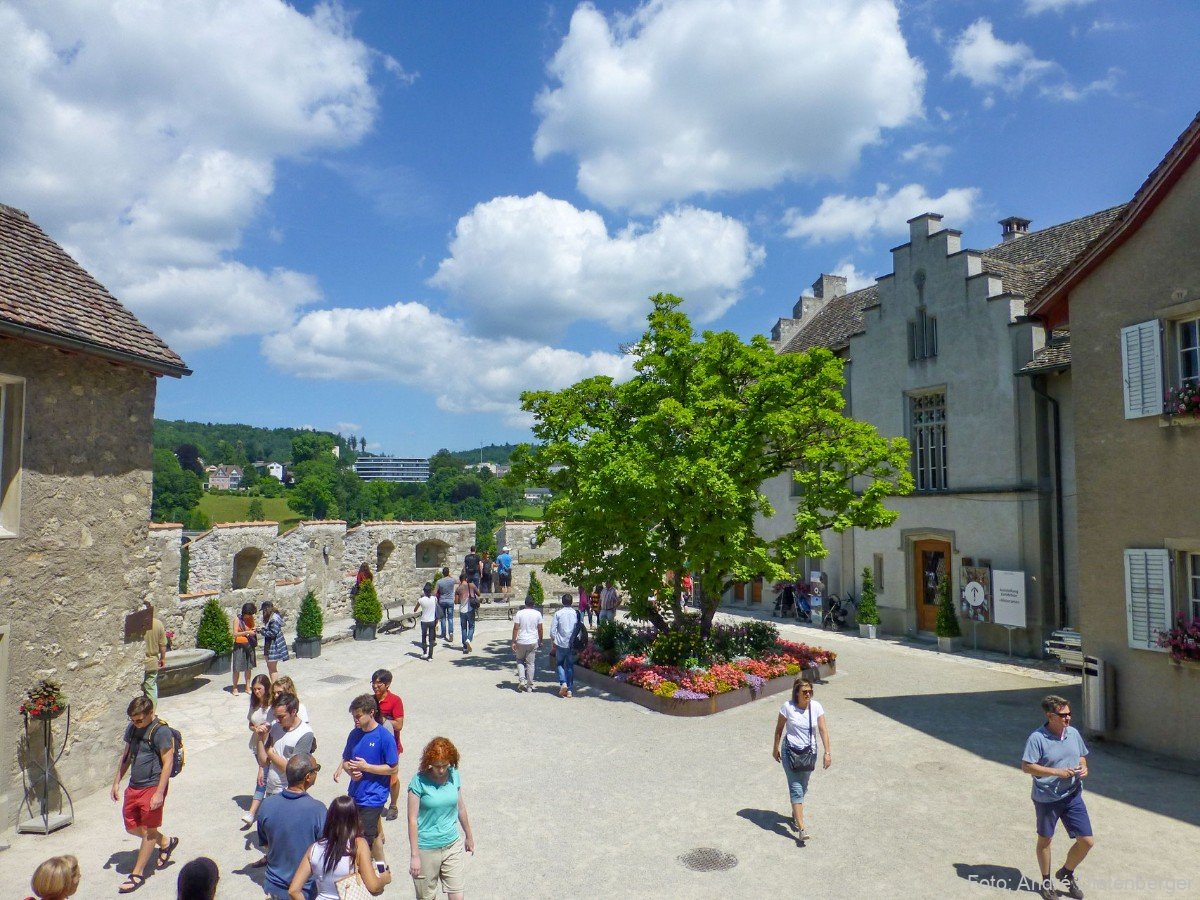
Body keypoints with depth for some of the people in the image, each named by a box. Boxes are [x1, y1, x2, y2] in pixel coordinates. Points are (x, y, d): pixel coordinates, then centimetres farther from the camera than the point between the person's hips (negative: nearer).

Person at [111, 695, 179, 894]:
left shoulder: (161, 732, -18)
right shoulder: (132, 728, 4)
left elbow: (167, 764, -17)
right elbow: (125, 756, 17)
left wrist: (159, 793, -20)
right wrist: (117, 782, 14)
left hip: (152, 787, -8)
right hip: (133, 787, 8)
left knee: (149, 830, 4)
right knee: (132, 827, 15)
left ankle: (137, 874, 16)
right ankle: (165, 843, 37)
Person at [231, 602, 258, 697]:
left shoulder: (251, 618, 5)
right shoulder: (237, 619, -8)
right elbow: (235, 634, -14)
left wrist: (255, 630, -6)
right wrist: (247, 632, -25)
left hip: (249, 645, 4)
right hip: (239, 646, -4)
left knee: (249, 667, 8)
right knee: (237, 668, -2)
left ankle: (248, 687, 16)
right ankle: (235, 688, 9)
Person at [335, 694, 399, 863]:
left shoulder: (385, 736, -16)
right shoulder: (354, 734, 2)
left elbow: (393, 768, -13)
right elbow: (345, 760, 12)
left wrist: (366, 767, -19)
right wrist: (350, 770, -10)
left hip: (373, 796, -6)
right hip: (355, 794, 6)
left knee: (366, 839, -5)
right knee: (374, 833, 19)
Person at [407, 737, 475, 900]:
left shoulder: (454, 775, -3)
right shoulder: (419, 781, -16)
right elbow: (412, 819, -14)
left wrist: (469, 836, 20)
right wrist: (414, 855, -14)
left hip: (453, 845, 3)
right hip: (427, 849, -3)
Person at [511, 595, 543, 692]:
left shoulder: (519, 613, -6)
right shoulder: (537, 614, -1)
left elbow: (516, 628, -8)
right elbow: (540, 629, 3)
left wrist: (513, 642, -2)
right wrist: (540, 641, 15)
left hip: (521, 641, -1)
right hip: (533, 642, 1)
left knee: (520, 660, 18)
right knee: (530, 663, 8)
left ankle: (521, 680, 2)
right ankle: (529, 686, 10)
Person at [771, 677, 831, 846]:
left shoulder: (816, 707, -8)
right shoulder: (788, 707, -14)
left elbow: (823, 730, -5)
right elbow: (779, 729, -2)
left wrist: (827, 753, -10)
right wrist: (775, 749, 4)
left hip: (809, 751, 3)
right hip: (790, 751, -3)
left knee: (803, 787, 17)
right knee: (796, 789, -8)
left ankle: (795, 813, 42)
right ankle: (801, 829, -8)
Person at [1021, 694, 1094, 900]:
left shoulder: (1074, 733, -1)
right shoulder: (1037, 738, -19)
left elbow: (1082, 756, 16)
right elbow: (1026, 767, -18)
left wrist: (1083, 768, -6)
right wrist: (1057, 772, -22)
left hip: (1073, 796, 5)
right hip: (1046, 798, -5)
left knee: (1087, 841, 5)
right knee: (1045, 840, 14)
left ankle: (1066, 873, 32)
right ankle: (1046, 881, 35)